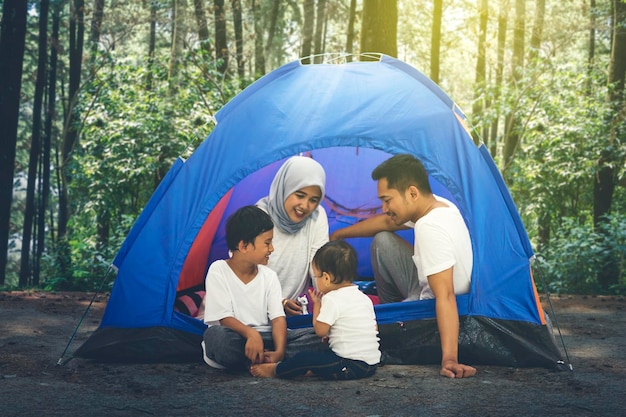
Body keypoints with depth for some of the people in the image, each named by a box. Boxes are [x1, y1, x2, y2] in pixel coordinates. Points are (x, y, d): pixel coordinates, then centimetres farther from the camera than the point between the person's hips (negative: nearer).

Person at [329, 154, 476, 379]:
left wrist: (449, 358, -44)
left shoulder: (431, 228, -33)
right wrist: (338, 235, 23)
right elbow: (385, 222, 14)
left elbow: (445, 296, -40)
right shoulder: (436, 205, -4)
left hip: (435, 312, -9)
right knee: (382, 241, 9)